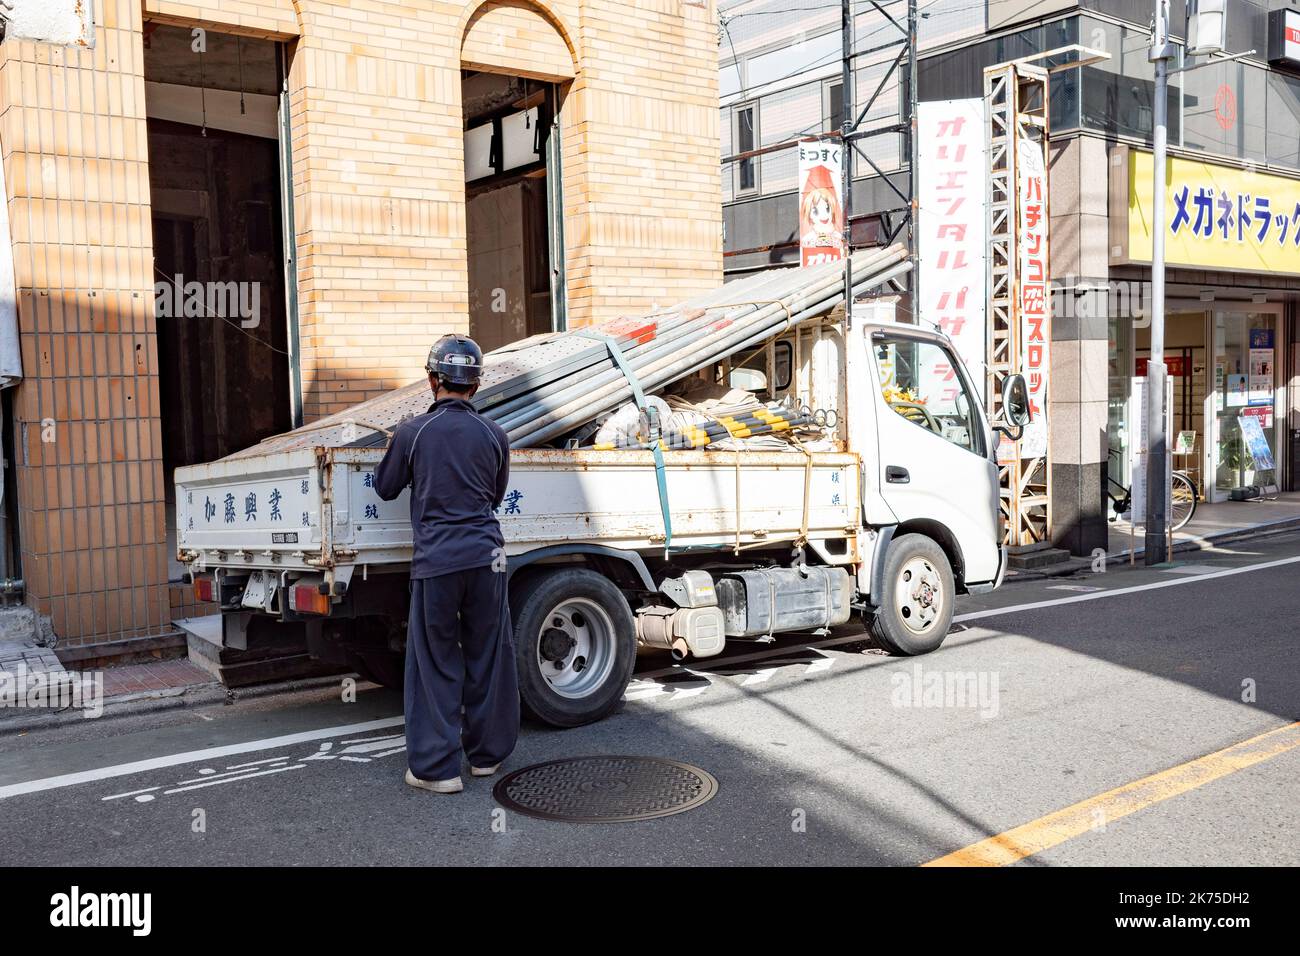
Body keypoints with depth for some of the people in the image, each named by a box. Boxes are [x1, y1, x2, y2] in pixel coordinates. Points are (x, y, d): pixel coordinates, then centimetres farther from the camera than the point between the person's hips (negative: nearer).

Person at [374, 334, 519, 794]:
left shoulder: (413, 431, -4)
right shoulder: (494, 435, 4)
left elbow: (386, 488, 10)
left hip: (435, 561, -3)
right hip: (486, 557, 3)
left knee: (435, 663, 5)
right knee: (488, 657, 12)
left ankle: (436, 766, 8)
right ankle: (487, 754, 24)